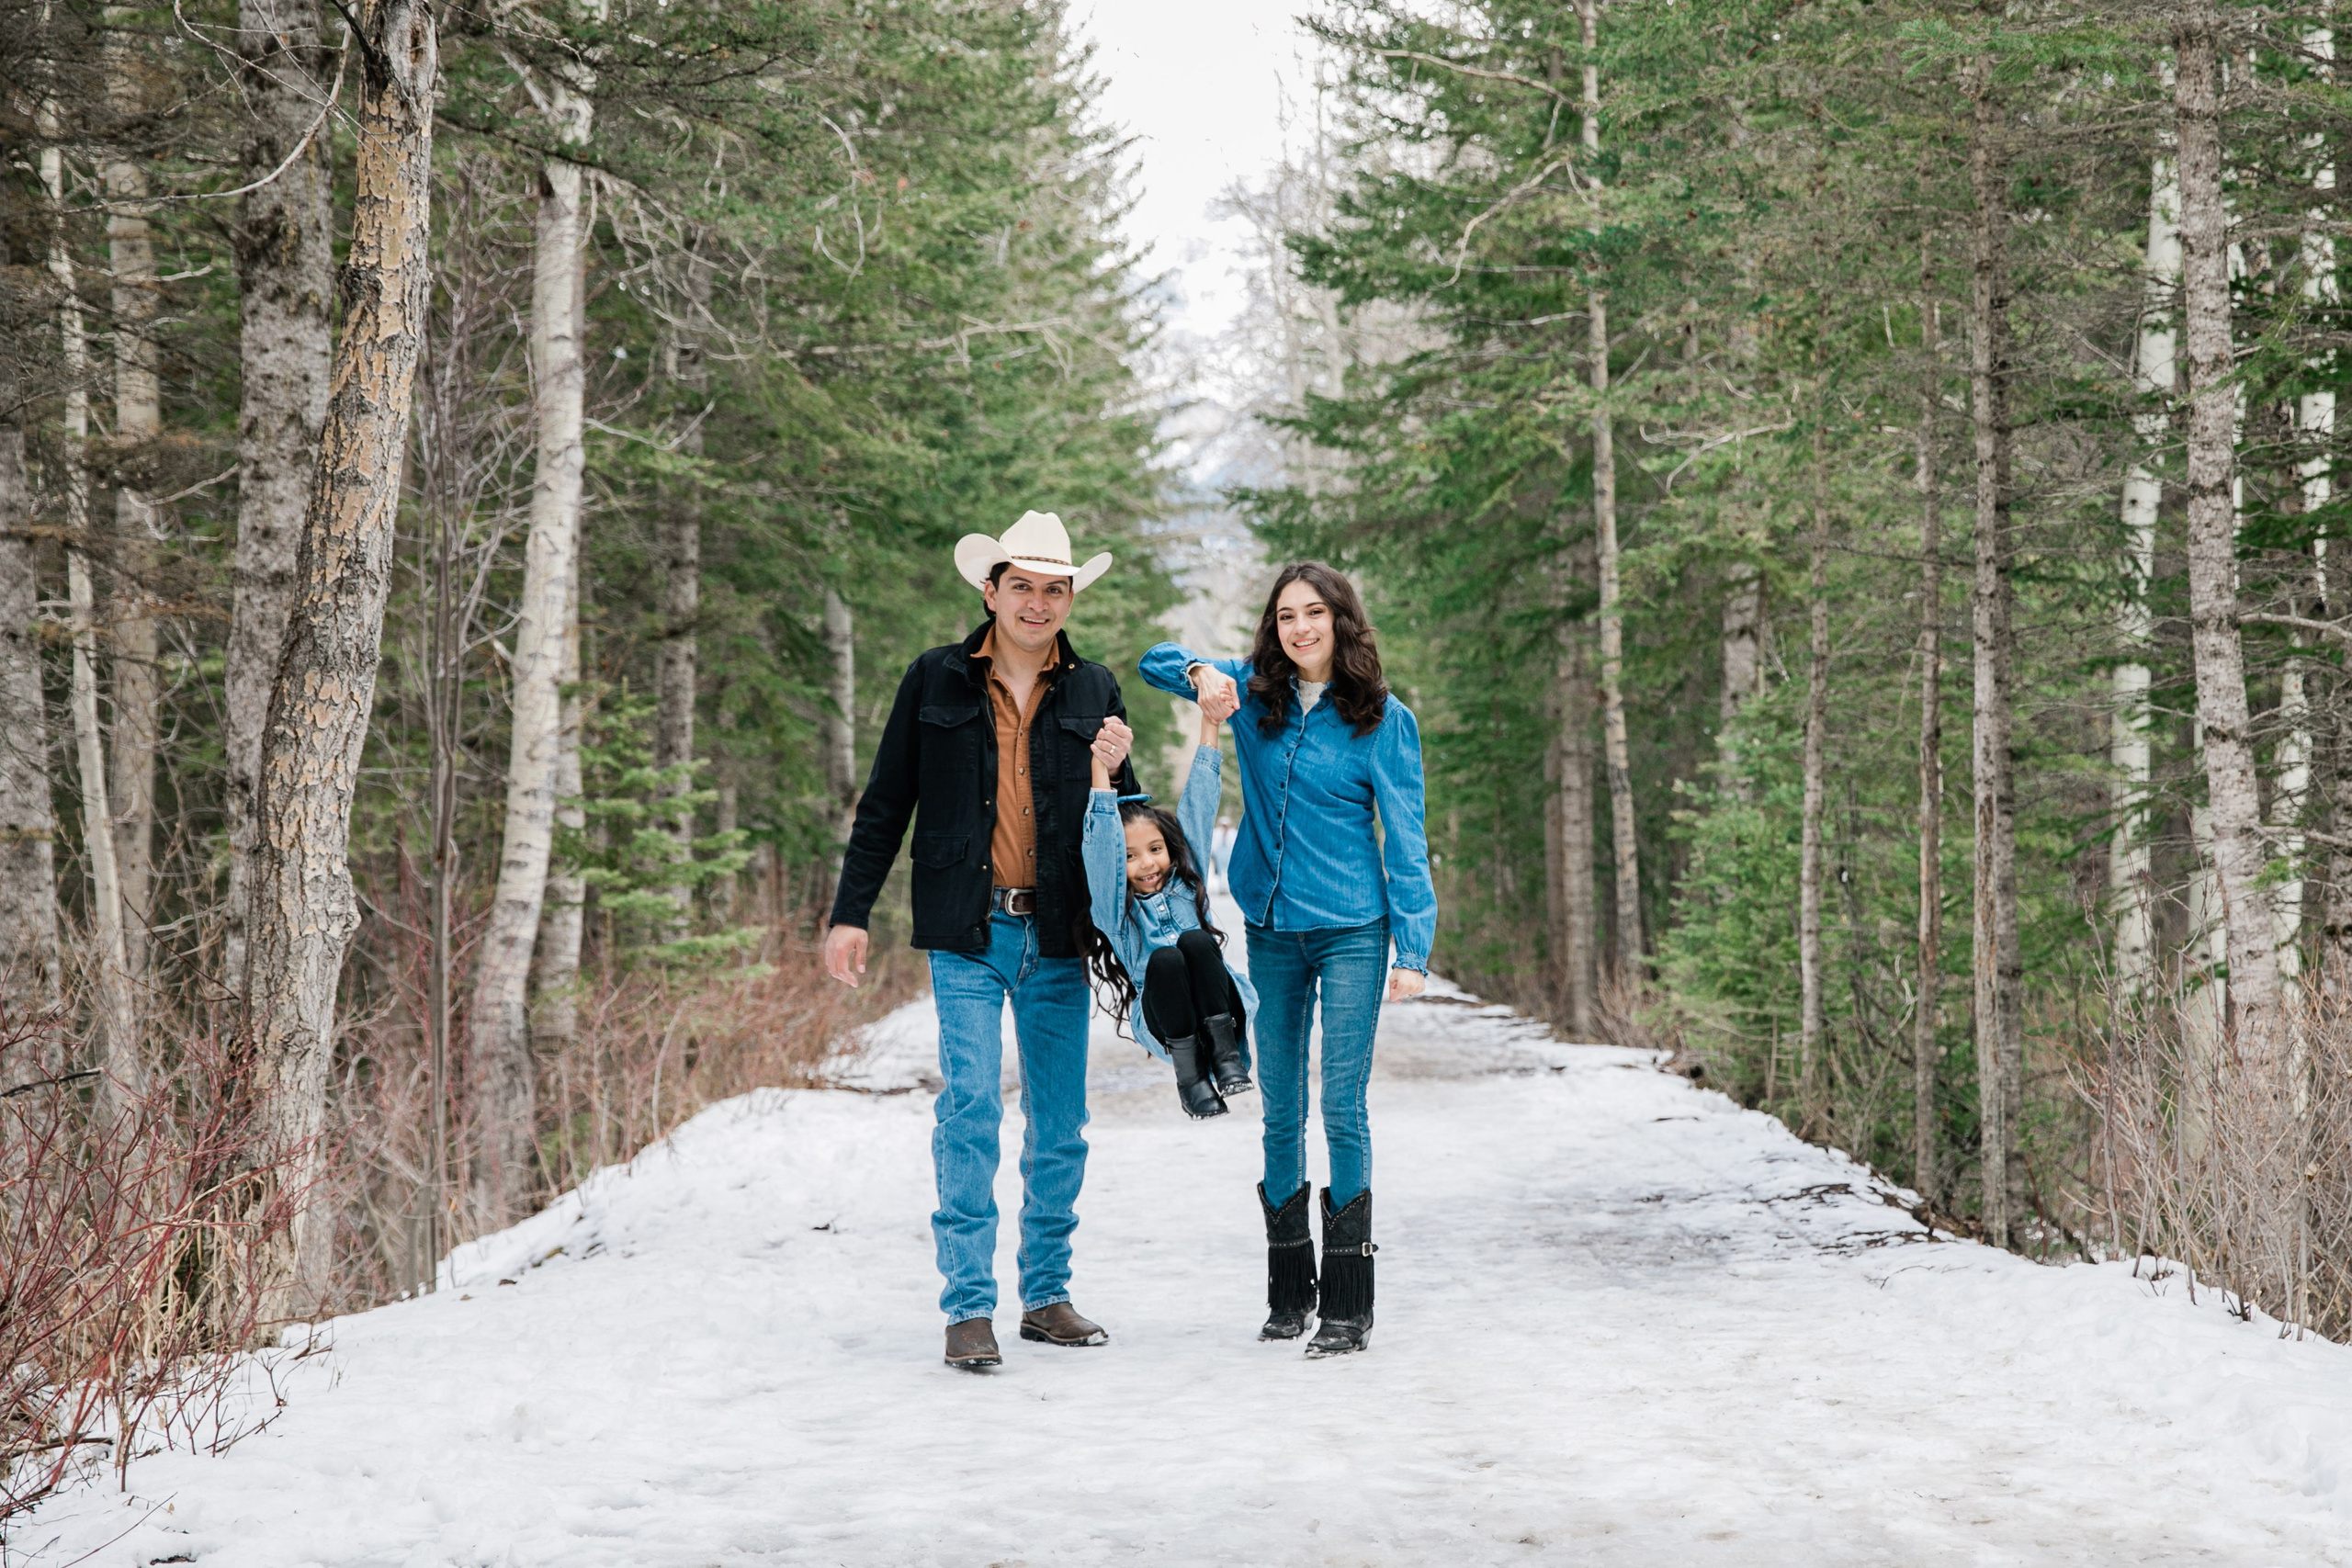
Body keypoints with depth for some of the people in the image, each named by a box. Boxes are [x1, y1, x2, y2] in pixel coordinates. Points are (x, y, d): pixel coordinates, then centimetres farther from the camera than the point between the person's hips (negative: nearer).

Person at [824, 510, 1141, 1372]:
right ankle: (969, 1308, -4)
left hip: (1058, 936, 2)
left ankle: (1047, 1295, 19)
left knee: (1060, 1123, 7)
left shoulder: (1094, 690, 9)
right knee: (969, 1111, -10)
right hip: (967, 935, -2)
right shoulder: (935, 680, 5)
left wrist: (1112, 775, -7)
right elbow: (884, 805, 8)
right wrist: (851, 912, 3)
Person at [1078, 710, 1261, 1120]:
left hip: (1221, 1011, 2)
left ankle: (1225, 1052, -26)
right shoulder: (1114, 905, 5)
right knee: (1164, 959, -31)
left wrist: (1210, 721, 9)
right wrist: (1100, 766, -19)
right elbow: (1101, 845, -11)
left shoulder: (1186, 881, 13)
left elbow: (1198, 804, 11)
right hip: (1161, 1023, -2)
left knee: (1194, 941, -25)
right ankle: (1189, 1075, -26)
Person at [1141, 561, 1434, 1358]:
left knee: (1342, 1109, -6)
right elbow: (1158, 660, 13)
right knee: (1281, 1112, 9)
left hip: (1351, 932, -4)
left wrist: (1413, 948, -9)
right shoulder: (1253, 693, 5)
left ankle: (1348, 1304, -1)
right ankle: (1287, 1289, 19)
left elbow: (1405, 840, -3)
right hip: (1270, 932, 4)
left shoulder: (1383, 720, -4)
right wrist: (1199, 674, -10)